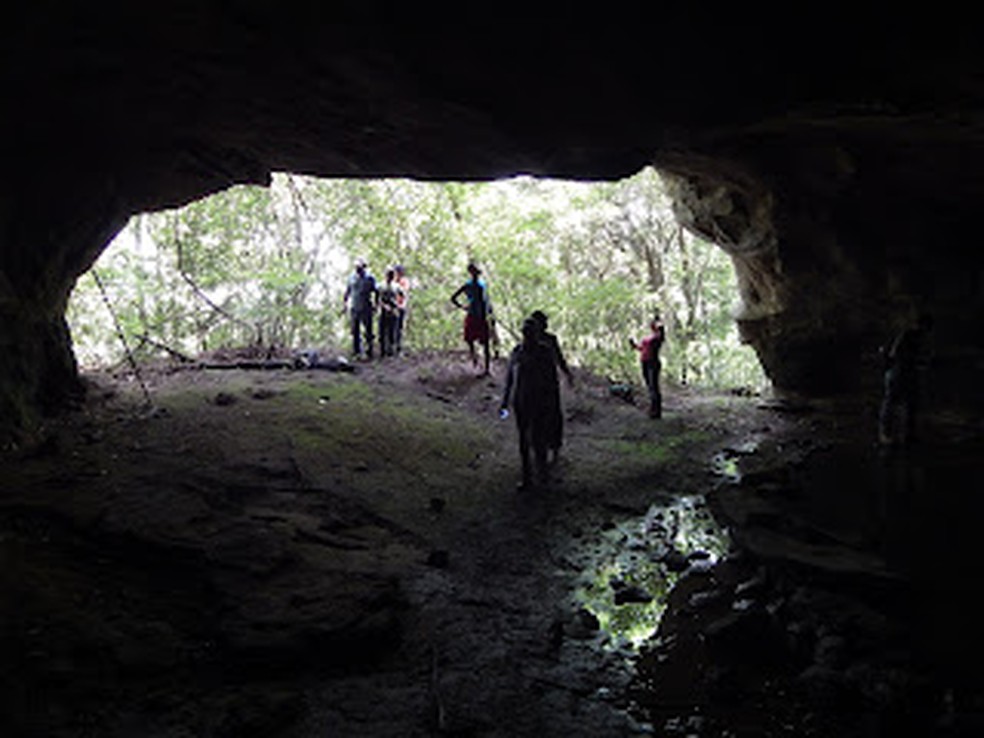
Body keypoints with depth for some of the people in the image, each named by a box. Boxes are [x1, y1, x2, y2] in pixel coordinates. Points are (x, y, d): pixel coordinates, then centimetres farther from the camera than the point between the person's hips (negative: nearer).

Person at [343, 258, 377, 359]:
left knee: (368, 331, -1)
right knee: (355, 331, 5)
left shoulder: (369, 278, -3)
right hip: (354, 308, 3)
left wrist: (374, 304, 2)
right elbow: (347, 291, 17)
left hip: (366, 309, -3)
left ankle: (369, 352, 4)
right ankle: (356, 351, 12)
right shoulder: (352, 278, 6)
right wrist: (346, 302, 14)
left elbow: (376, 292, 5)